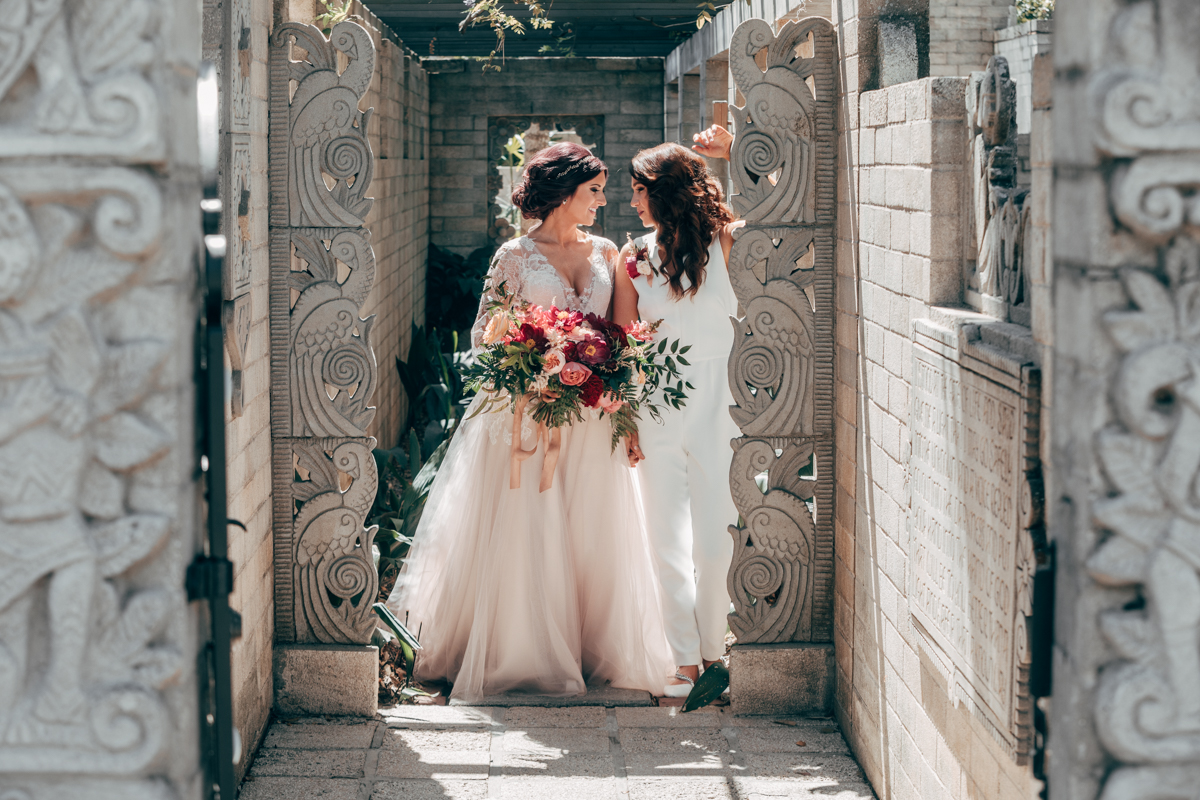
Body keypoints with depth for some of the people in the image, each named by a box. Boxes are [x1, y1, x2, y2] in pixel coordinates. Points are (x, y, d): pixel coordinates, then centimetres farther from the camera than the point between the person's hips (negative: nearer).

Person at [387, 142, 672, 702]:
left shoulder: (605, 253, 11)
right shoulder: (516, 256, -1)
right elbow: (485, 335, -1)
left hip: (593, 418, 4)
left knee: (595, 531, 5)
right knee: (526, 532, -3)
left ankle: (599, 651, 15)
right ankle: (526, 655, 6)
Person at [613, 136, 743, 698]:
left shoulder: (722, 242, -2)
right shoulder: (635, 256, 5)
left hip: (714, 403, -2)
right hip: (656, 410, 3)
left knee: (715, 535, 0)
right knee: (668, 539, 4)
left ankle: (713, 646, 20)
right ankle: (686, 658, 14)